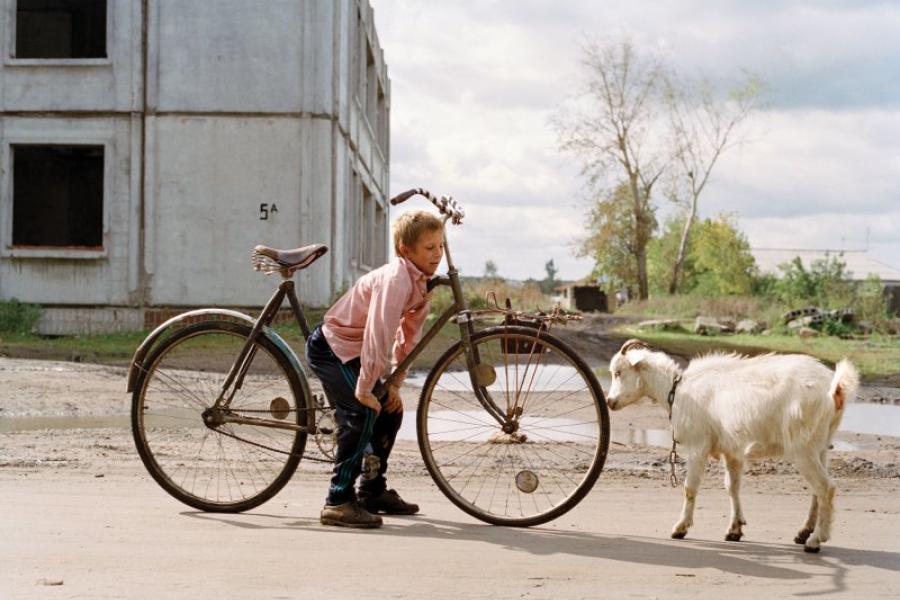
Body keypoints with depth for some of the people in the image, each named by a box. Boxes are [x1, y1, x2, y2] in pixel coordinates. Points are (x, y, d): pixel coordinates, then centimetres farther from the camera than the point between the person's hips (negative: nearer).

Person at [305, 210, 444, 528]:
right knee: (362, 413, -23)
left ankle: (373, 490, 28)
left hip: (351, 349, 10)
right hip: (330, 348, -10)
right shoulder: (396, 278, -28)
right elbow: (378, 335, -32)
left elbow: (409, 337, 7)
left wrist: (395, 384, 3)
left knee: (390, 410, 13)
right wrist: (364, 389, -30)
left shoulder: (420, 281, 2)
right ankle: (338, 502, -18)